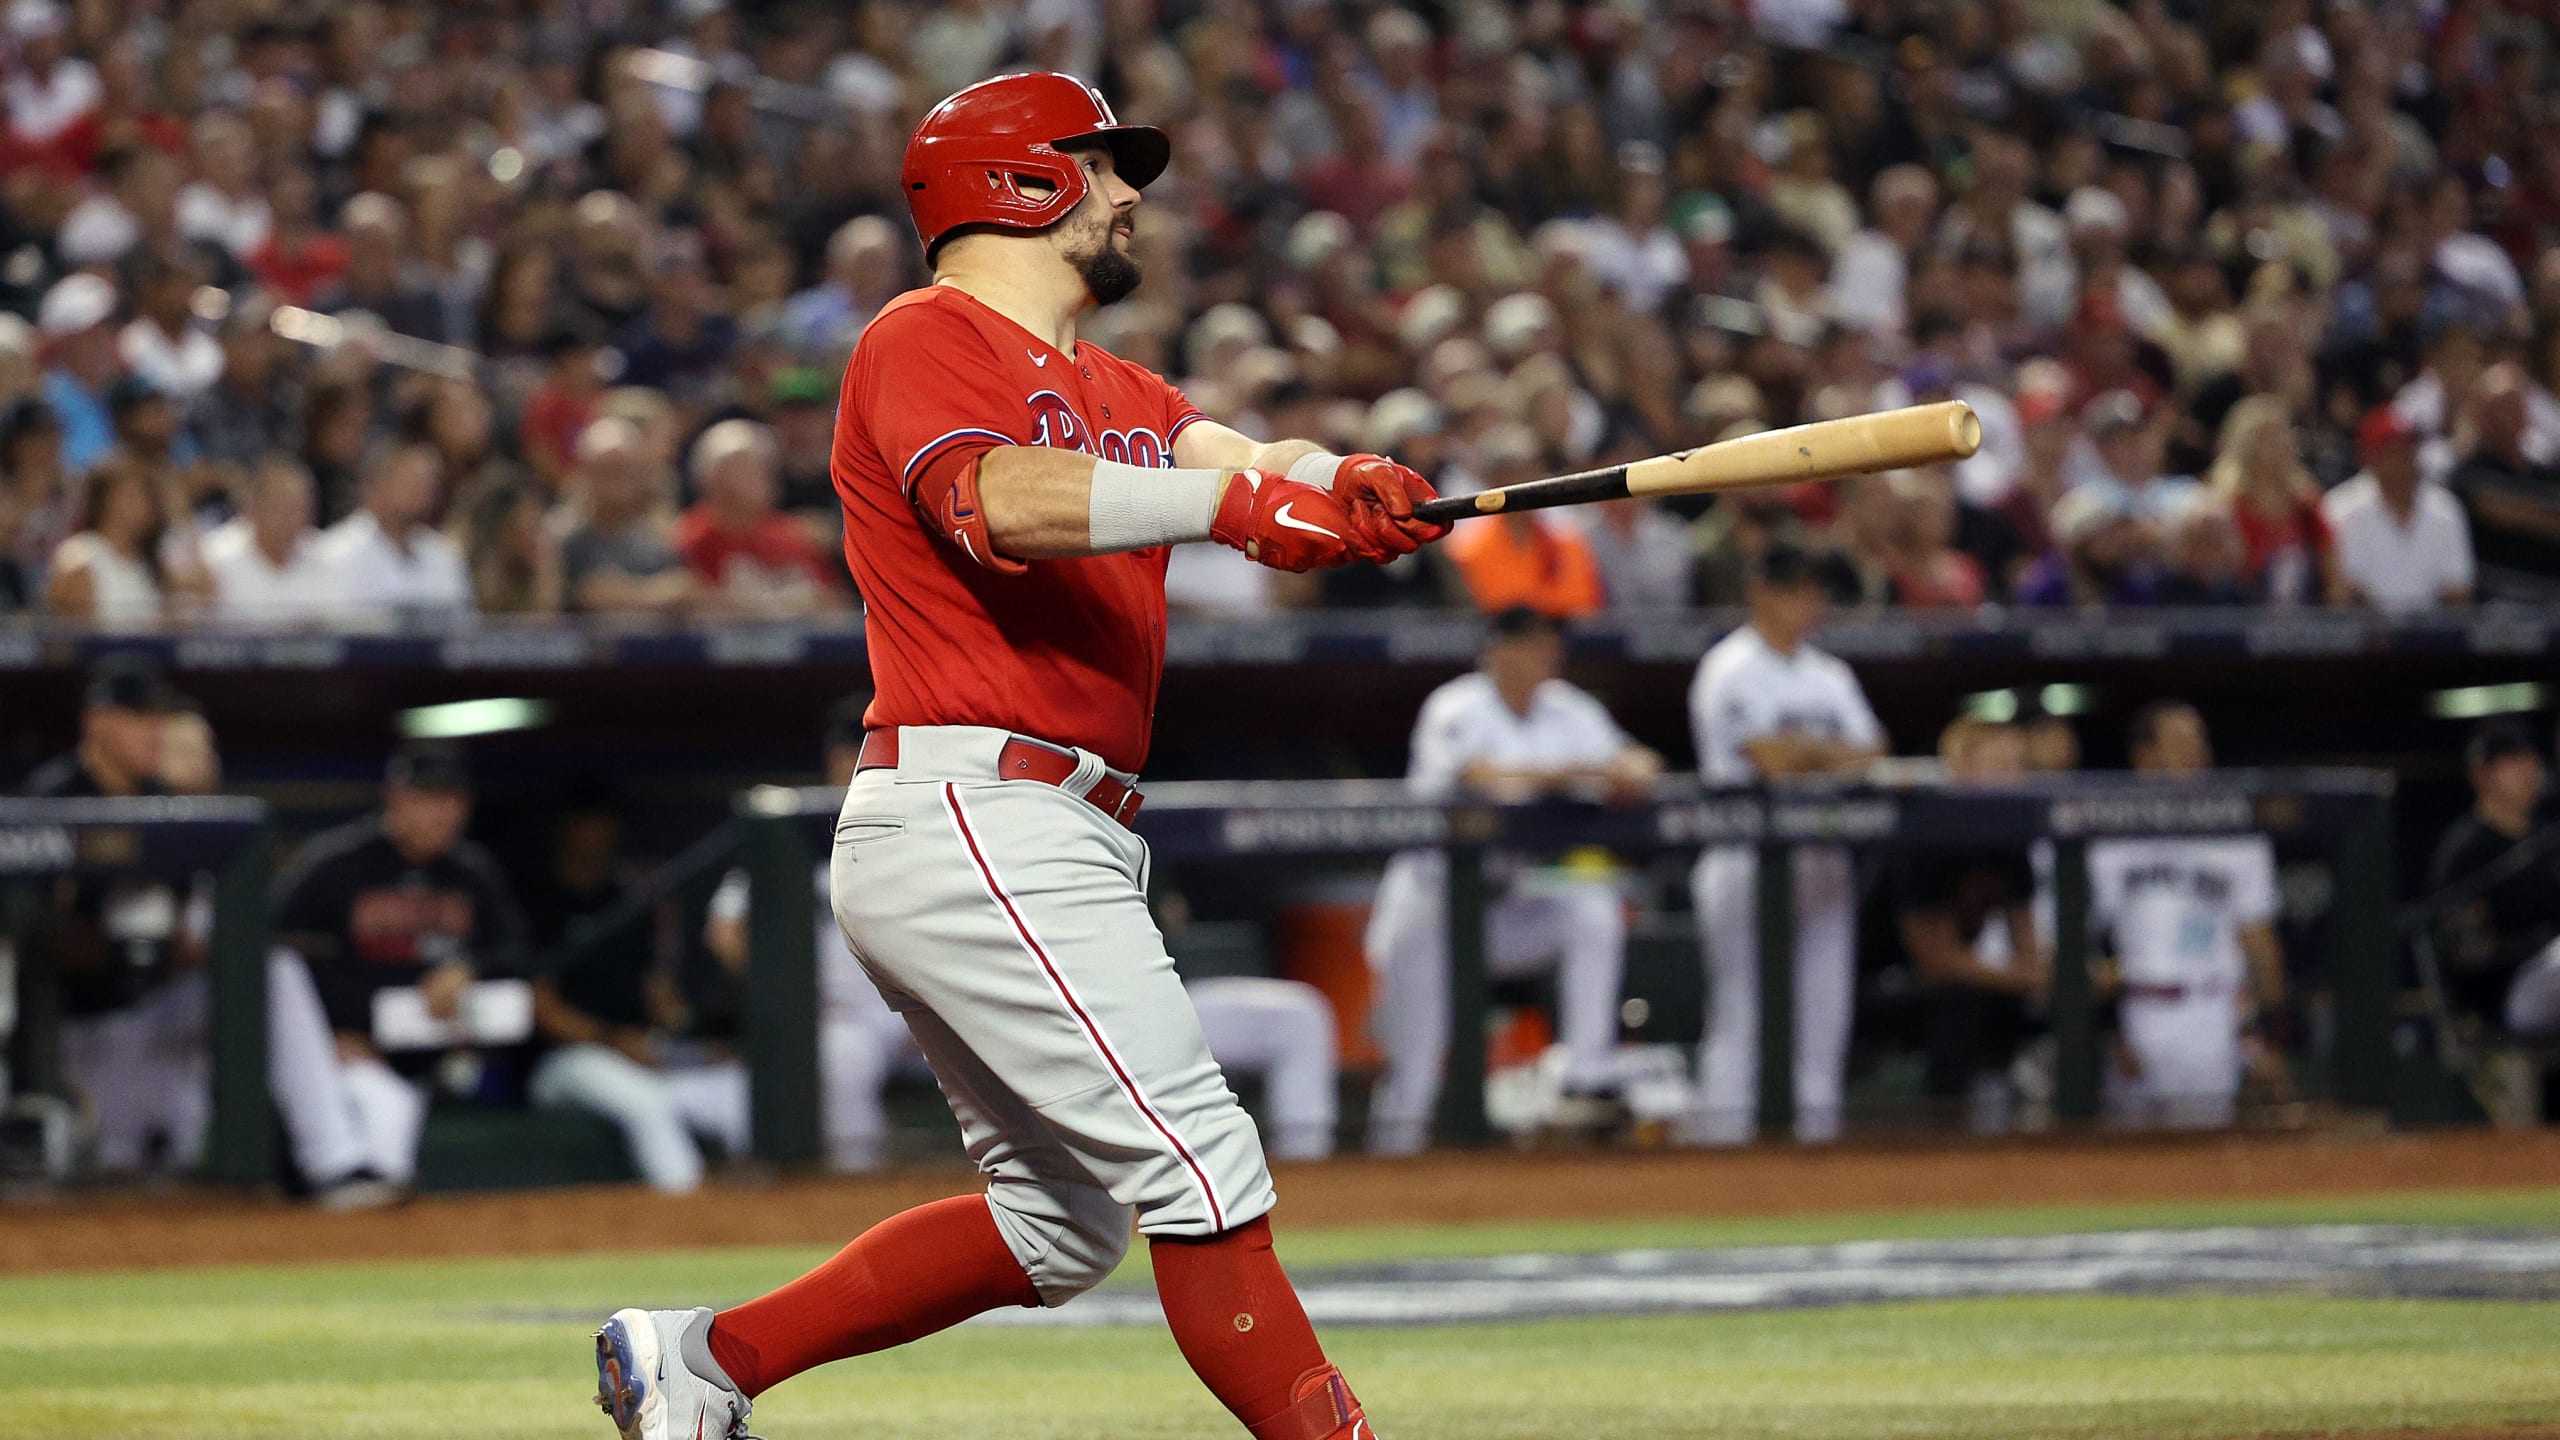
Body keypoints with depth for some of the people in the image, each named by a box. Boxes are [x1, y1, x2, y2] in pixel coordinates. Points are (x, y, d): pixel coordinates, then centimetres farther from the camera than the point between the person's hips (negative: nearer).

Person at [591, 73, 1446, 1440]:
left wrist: (1348, 491, -18)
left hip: (1043, 850, 10)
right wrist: (1238, 501, -34)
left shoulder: (1116, 392, 23)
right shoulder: (924, 340, -3)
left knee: (1059, 1226, 14)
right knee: (1203, 1168, -14)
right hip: (974, 824, -10)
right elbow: (998, 501, -23)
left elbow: (1242, 460, 6)